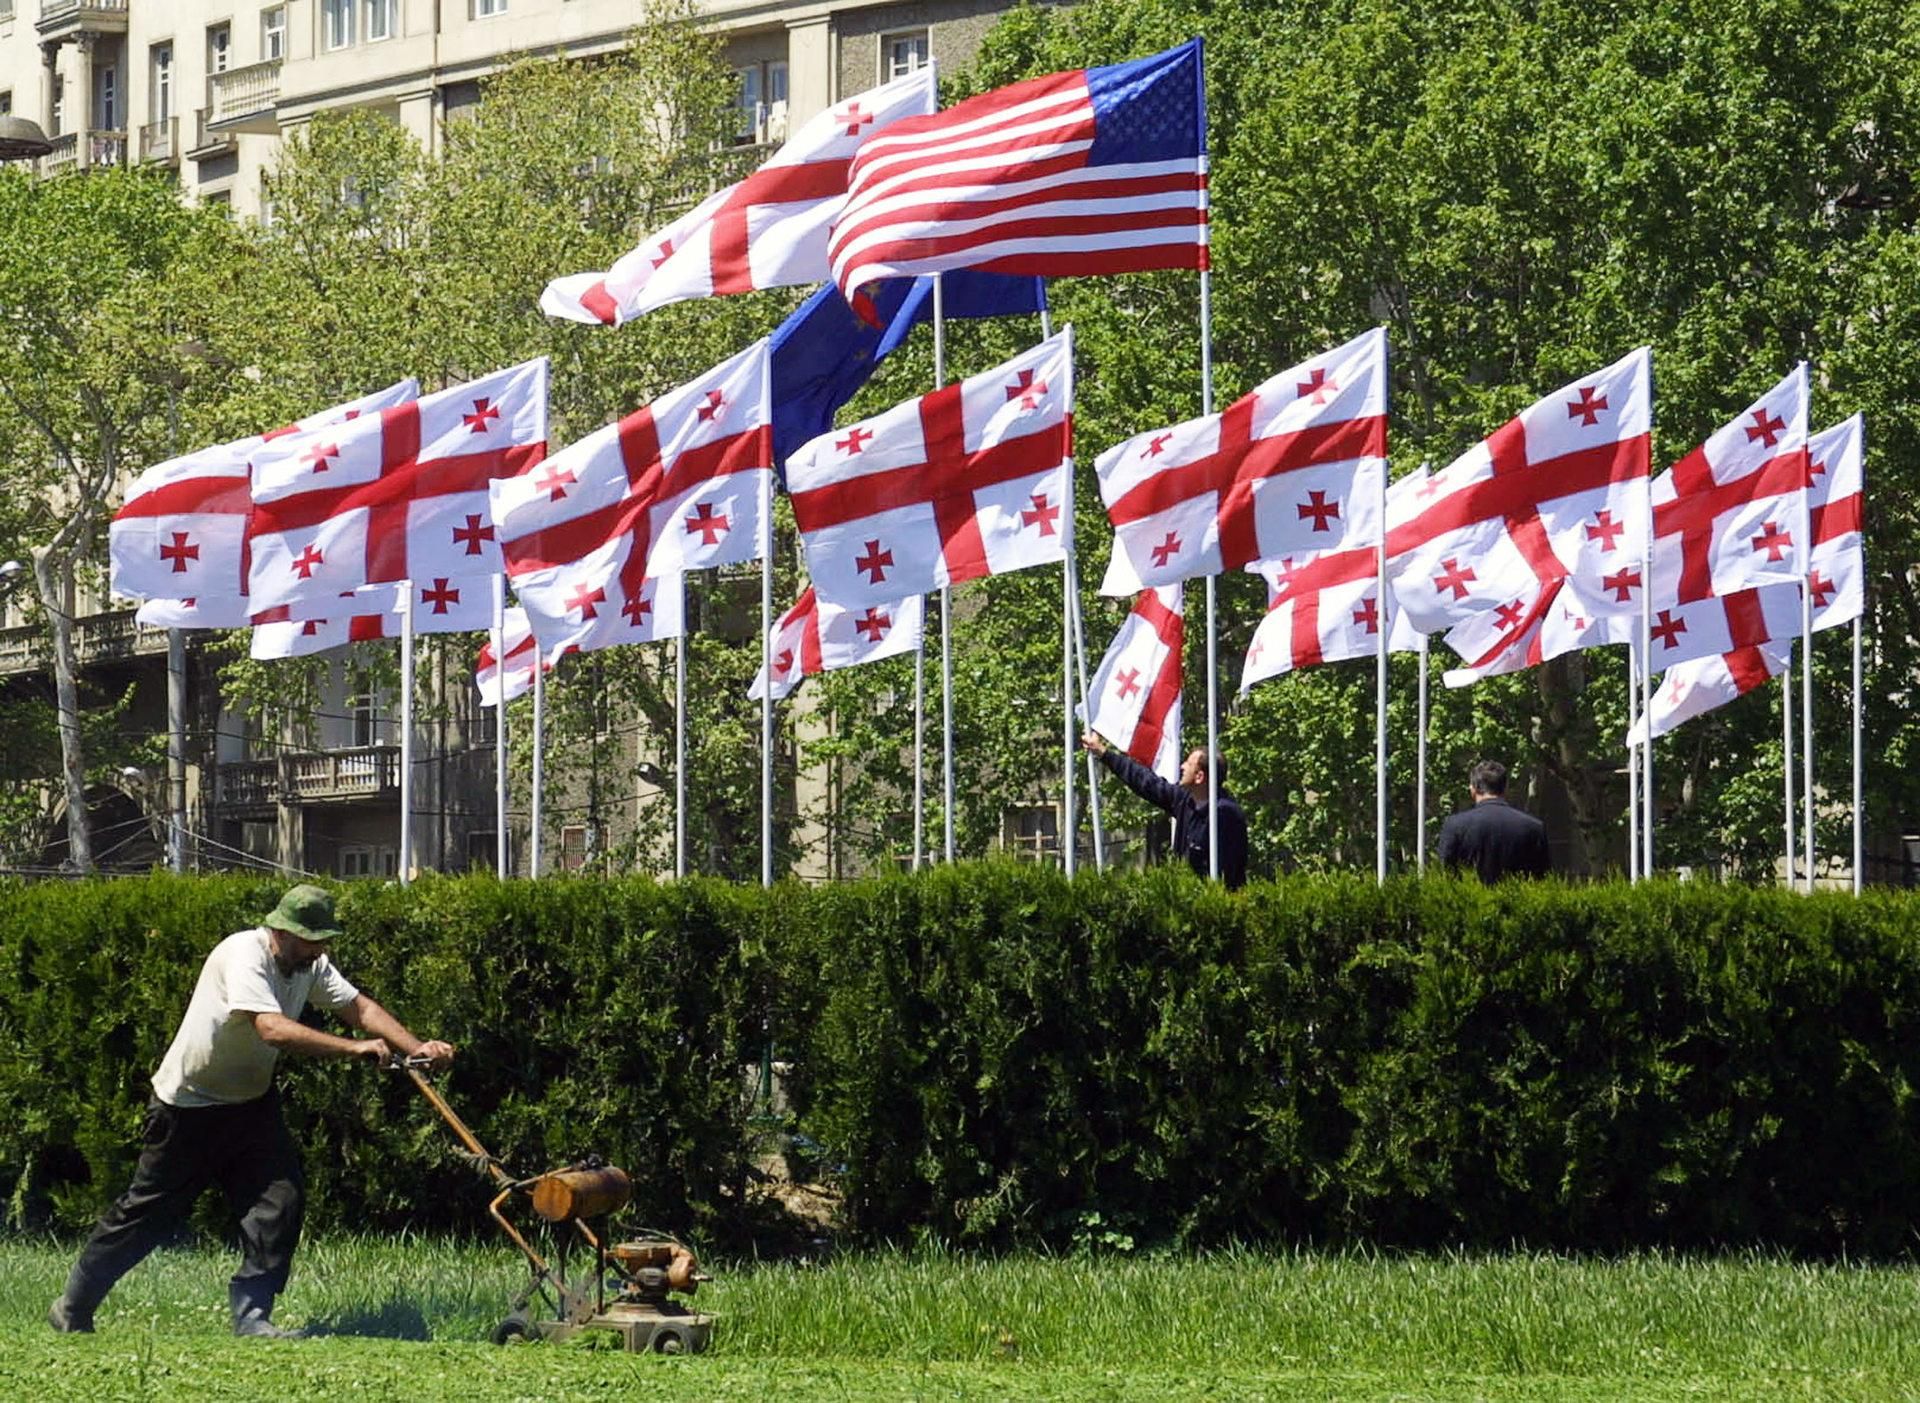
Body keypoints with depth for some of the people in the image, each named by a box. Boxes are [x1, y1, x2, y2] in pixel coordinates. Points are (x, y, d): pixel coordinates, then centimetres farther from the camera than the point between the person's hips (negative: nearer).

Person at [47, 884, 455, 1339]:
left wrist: (416, 1048, -21)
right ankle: (73, 1310, 18)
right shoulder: (245, 955, -27)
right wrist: (354, 1048, -41)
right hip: (188, 1107, -7)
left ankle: (251, 1316, -6)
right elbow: (273, 1029, -38)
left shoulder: (311, 966, -2)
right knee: (148, 1211, 3)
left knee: (282, 1195, -11)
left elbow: (358, 1007, -5)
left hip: (250, 1102, 7)